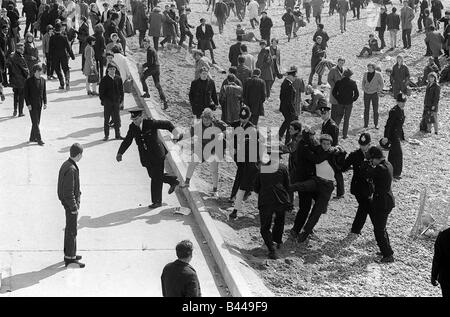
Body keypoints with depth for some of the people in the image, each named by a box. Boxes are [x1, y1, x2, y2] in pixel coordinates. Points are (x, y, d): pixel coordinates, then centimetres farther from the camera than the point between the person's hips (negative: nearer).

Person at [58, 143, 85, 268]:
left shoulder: (66, 164, 5)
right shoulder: (71, 169, -26)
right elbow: (68, 191, -25)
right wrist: (74, 207, -19)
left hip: (67, 201, 10)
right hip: (71, 203, -10)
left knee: (69, 229, 20)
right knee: (72, 231, -1)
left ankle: (69, 254, 32)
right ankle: (70, 258, 6)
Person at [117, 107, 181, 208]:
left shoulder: (151, 123, -17)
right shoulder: (132, 127, -4)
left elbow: (167, 124, -9)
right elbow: (127, 141, 6)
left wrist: (175, 133, -21)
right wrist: (120, 153, -1)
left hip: (157, 155, -5)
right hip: (146, 157, 6)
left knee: (156, 178, -3)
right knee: (153, 175, 15)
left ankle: (157, 201, 9)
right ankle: (173, 181, 38)